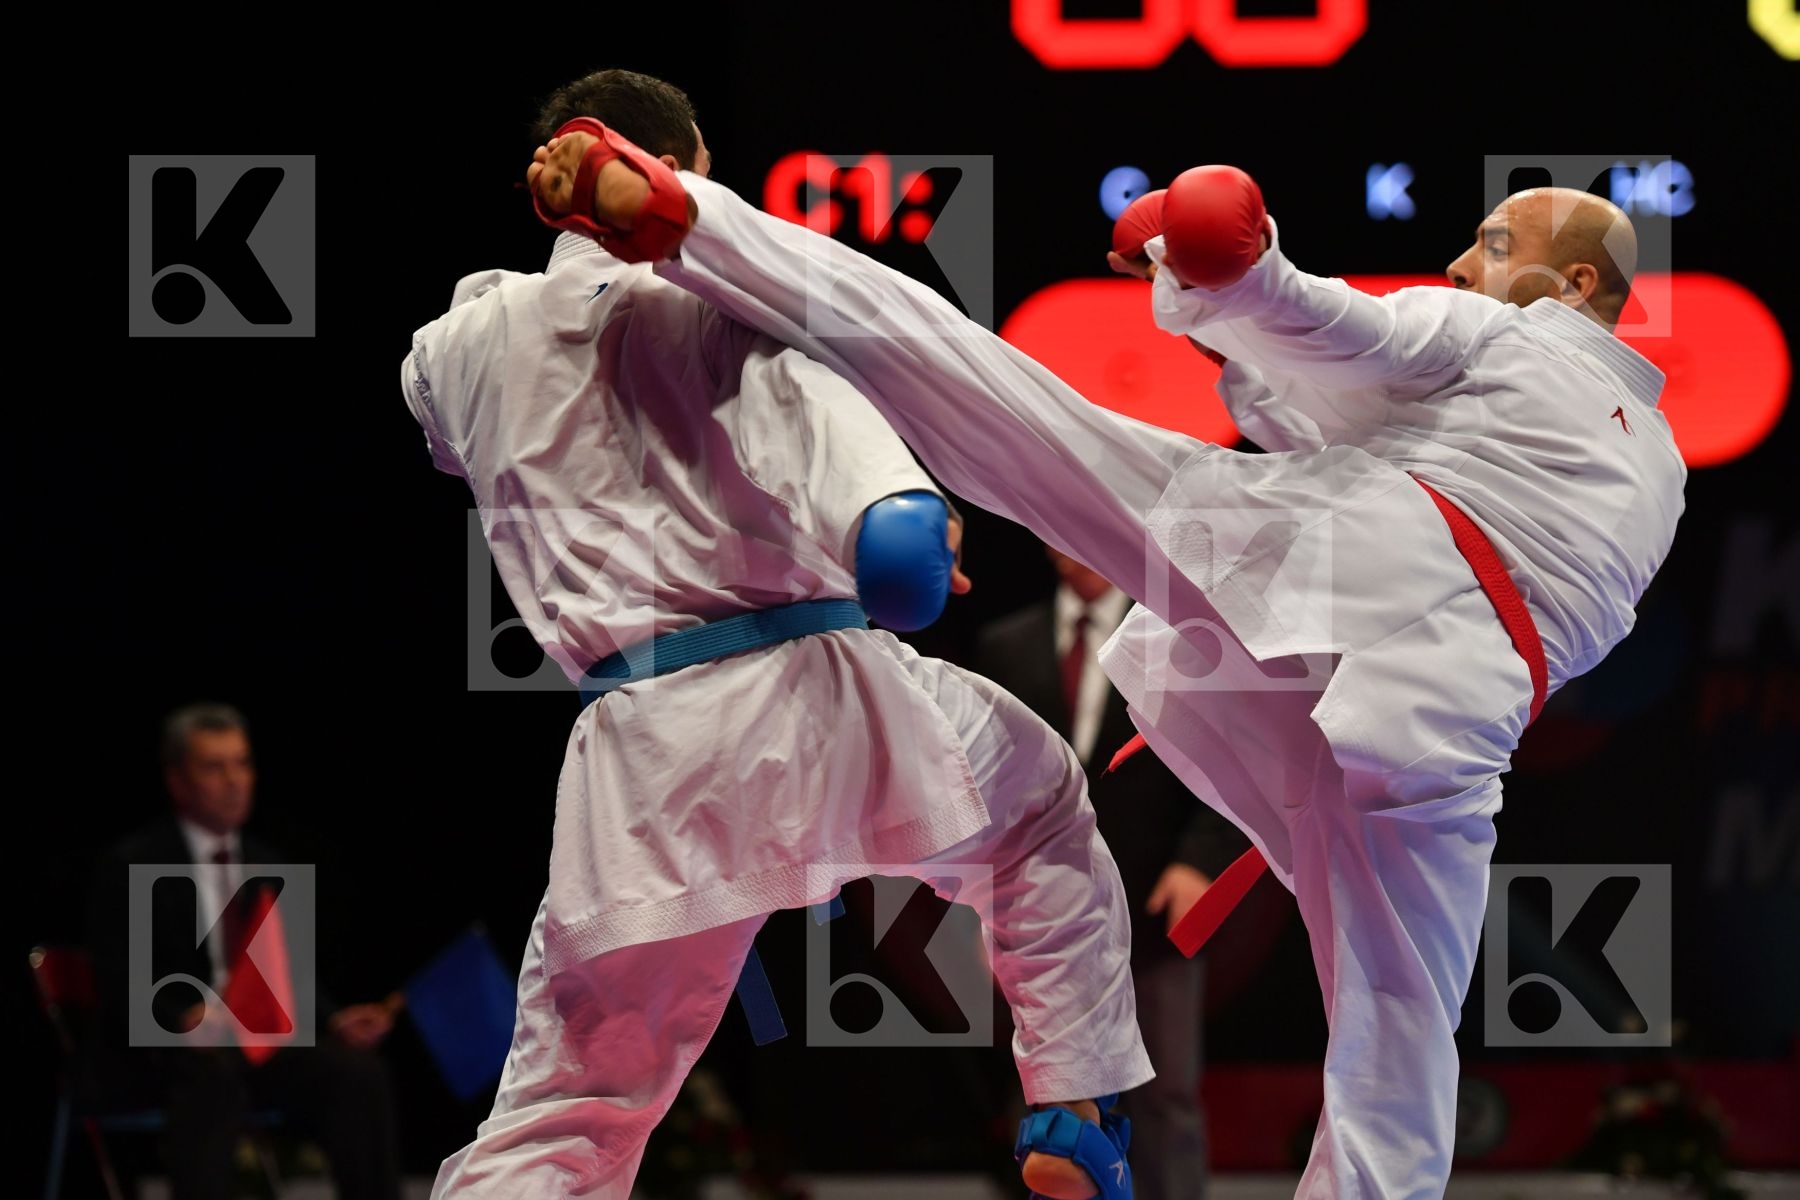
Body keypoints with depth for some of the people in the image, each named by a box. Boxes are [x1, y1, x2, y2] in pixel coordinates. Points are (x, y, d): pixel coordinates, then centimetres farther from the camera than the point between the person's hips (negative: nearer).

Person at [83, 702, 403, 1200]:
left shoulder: (265, 864, 15)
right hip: (153, 1058, -5)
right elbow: (119, 988, -11)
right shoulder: (130, 867, -4)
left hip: (258, 1043, 5)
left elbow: (294, 975, 15)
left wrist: (334, 1020, -6)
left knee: (358, 1069, -21)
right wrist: (185, 1022, -31)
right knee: (214, 1075, -39)